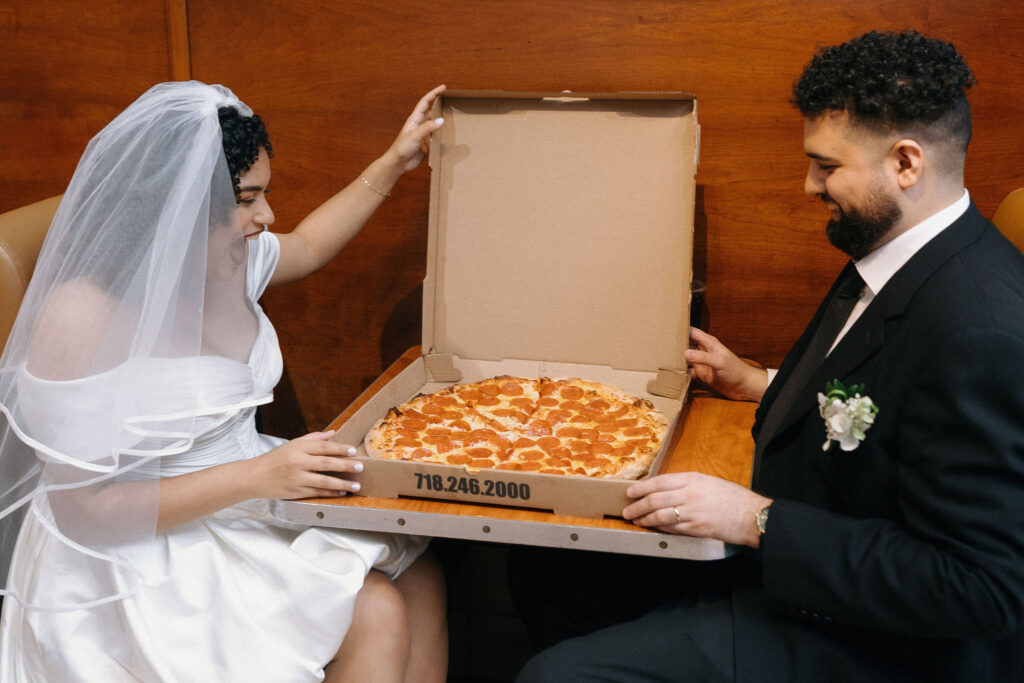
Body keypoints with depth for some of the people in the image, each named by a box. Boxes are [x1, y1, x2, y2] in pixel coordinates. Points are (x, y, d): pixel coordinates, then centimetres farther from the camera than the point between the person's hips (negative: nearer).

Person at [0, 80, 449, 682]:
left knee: (419, 573, -9)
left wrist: (392, 165, 23)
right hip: (137, 560, -8)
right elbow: (83, 509, -24)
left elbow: (306, 247, 27)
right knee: (373, 615, -20)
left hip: (247, 491, 8)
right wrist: (256, 476, -30)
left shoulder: (229, 262, 1)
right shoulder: (81, 316, -24)